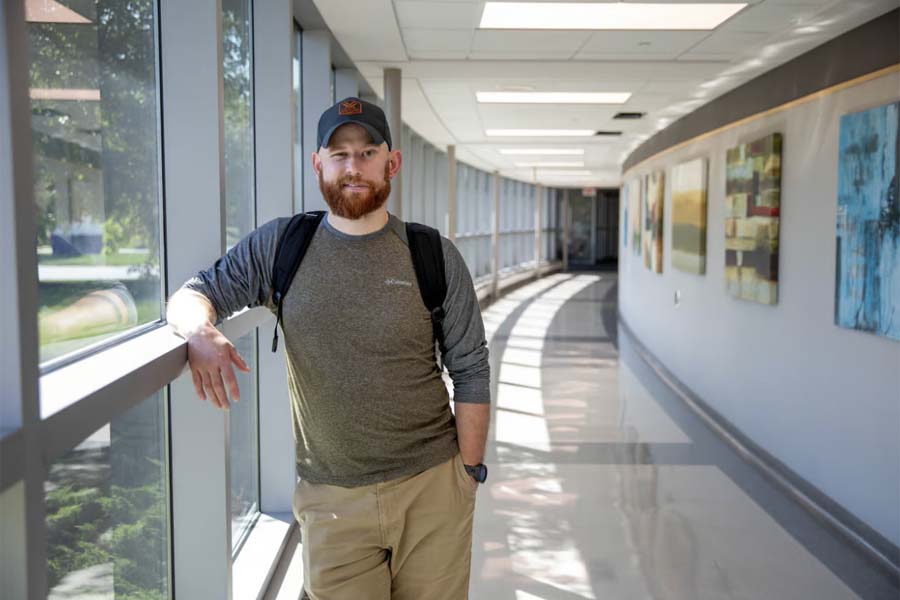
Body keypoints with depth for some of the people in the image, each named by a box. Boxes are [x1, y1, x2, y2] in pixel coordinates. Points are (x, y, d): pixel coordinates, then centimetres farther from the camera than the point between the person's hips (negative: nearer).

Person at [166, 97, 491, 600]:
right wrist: (202, 333, -19)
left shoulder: (436, 256, -1)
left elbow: (471, 372, 1)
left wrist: (469, 471, -1)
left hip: (432, 487, 0)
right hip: (331, 499, 1)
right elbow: (193, 293, 4)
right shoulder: (279, 246, 1)